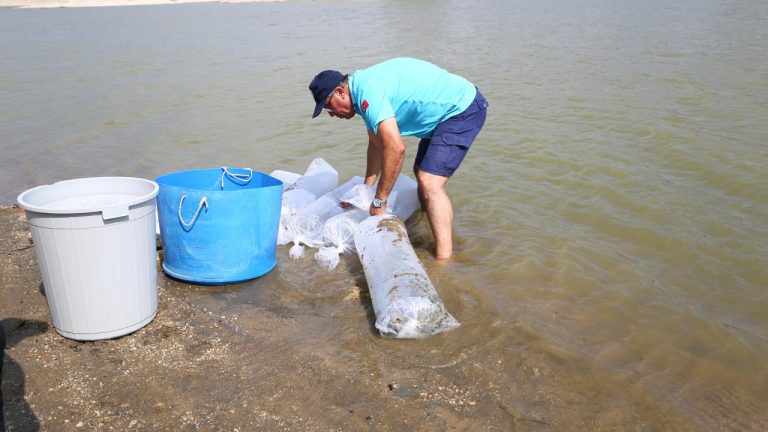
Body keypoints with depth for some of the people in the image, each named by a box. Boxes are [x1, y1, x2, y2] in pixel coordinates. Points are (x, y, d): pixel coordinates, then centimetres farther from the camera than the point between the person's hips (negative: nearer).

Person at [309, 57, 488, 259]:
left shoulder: (368, 92, -25)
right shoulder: (365, 88, 8)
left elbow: (396, 148, -32)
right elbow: (376, 143, 18)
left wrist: (379, 201, -23)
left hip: (462, 108, -11)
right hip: (445, 111, 11)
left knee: (430, 183, -19)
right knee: (422, 173, 20)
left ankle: (444, 259, -20)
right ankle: (428, 230, 34)